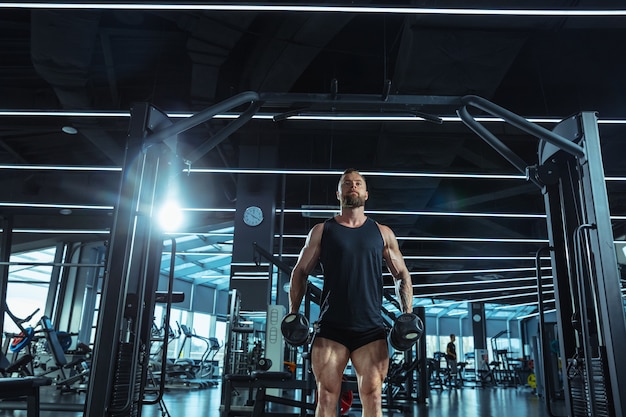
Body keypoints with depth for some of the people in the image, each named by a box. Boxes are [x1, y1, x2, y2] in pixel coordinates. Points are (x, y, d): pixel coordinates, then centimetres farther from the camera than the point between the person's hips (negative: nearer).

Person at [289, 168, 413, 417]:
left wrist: (408, 314, 2)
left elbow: (402, 275, 15)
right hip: (331, 328, 0)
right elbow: (300, 272, 11)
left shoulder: (382, 233, 12)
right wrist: (293, 314, 1)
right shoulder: (321, 231, 9)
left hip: (371, 329, 1)